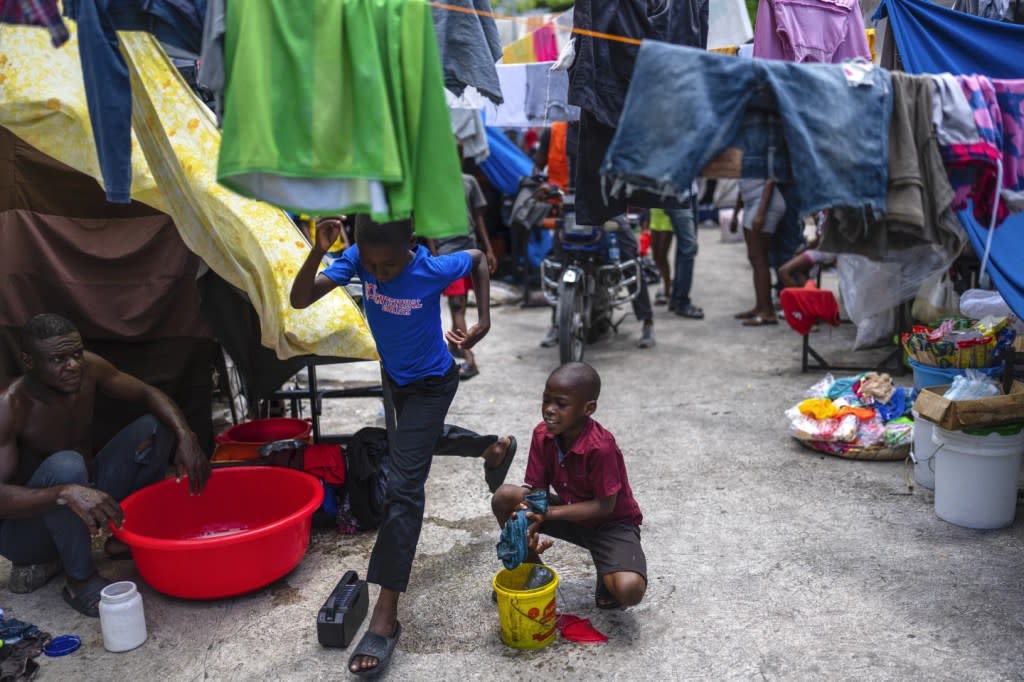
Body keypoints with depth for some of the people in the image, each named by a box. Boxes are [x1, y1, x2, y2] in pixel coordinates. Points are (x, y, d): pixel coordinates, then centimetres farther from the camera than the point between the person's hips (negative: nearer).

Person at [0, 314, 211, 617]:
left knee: (155, 426, -6)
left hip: (86, 498, 6)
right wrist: (67, 493, -52)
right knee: (66, 466, -38)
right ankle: (80, 580, -19)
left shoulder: (88, 369, -12)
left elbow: (148, 394, -5)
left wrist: (185, 438, -23)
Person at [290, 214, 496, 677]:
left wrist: (483, 321, -13)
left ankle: (385, 615, -13)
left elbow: (479, 260, -8)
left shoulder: (434, 270, -31)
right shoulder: (358, 259, -23)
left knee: (402, 488, -14)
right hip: (392, 375, 6)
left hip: (430, 383, -6)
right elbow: (299, 300, -28)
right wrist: (318, 252, -43)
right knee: (412, 447, 32)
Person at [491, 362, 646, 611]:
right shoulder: (542, 435, -13)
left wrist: (549, 513, -28)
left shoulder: (600, 446, -31)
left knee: (630, 590, -32)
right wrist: (528, 524, -30)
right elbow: (536, 489, -9)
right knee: (504, 498, -15)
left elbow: (605, 506, -25)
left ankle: (607, 575, 8)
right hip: (568, 512, 6)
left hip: (611, 523, -5)